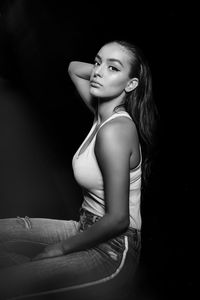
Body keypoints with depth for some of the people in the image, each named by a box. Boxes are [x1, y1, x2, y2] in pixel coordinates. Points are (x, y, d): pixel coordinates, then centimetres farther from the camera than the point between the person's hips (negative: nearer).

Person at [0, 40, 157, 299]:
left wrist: (61, 248, -13)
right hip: (88, 229, 9)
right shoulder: (105, 112, 0)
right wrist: (104, 67, 1)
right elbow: (74, 68, 18)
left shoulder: (114, 131, -26)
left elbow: (118, 219, -25)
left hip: (112, 252, -8)